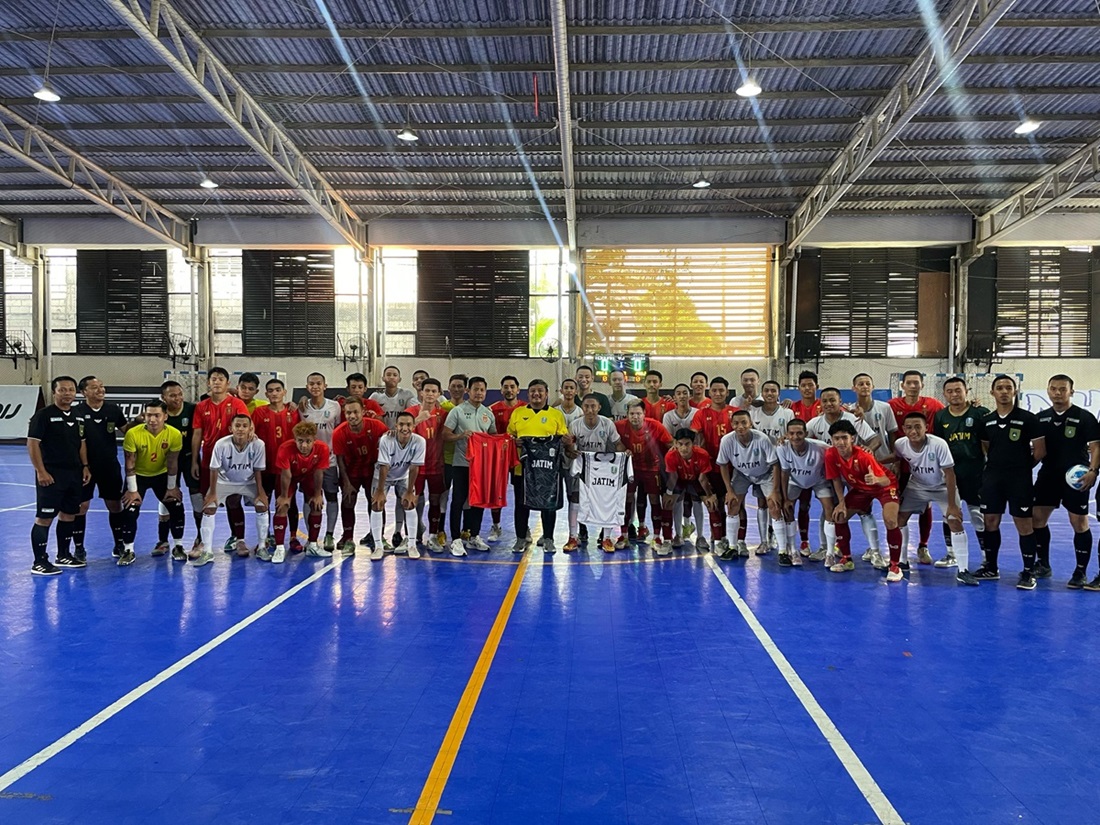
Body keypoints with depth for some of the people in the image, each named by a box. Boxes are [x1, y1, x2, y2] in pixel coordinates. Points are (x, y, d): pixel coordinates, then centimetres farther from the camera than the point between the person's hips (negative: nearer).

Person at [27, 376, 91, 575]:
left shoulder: (78, 416, 12)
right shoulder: (43, 415, -9)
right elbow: (32, 443, -12)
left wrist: (85, 466, 9)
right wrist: (40, 471, -16)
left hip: (74, 473, 7)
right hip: (51, 475, -7)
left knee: (69, 514, 14)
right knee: (44, 517, -4)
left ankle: (63, 555, 26)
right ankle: (39, 562, 3)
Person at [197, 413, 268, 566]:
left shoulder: (258, 445, -26)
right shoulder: (221, 444, -28)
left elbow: (258, 470, -13)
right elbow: (214, 469, -17)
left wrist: (260, 492, -11)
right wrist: (212, 493, -14)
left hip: (249, 482, 0)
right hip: (224, 481, 0)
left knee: (262, 505, -15)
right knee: (208, 508, -14)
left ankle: (262, 547, 3)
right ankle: (207, 552, -3)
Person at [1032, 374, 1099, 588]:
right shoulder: (1041, 418, 8)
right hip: (1048, 475, 4)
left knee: (1079, 523, -1)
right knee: (1037, 517, 6)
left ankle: (1080, 573, 10)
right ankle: (1042, 564, 22)